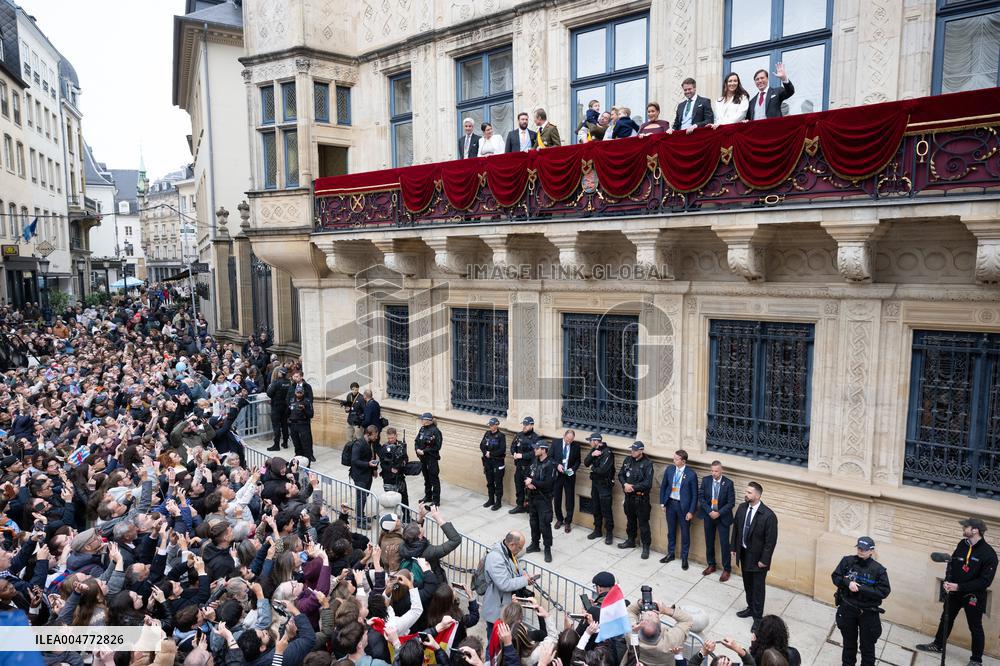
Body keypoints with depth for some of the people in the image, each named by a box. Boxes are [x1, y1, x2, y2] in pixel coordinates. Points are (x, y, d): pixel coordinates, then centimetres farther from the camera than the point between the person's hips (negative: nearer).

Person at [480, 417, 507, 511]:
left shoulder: (501, 436, -11)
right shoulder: (487, 434, 5)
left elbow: (502, 450, -17)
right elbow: (481, 445, 6)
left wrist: (491, 454, -14)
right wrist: (486, 453, -12)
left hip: (498, 462, -5)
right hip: (487, 461, 5)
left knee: (498, 483, 3)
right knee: (489, 481, 15)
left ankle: (498, 502, 12)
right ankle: (491, 500, 28)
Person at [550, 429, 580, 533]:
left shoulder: (576, 445, -6)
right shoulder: (556, 443, -5)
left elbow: (578, 460, 3)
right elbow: (550, 457, -1)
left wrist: (573, 468, -14)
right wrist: (557, 465, -17)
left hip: (569, 475, -1)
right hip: (557, 475, 1)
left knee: (570, 500, 4)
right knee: (557, 498, 11)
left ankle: (568, 522, 18)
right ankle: (559, 519, 30)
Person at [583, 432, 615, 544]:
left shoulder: (607, 453, -20)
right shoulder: (594, 450, 4)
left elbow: (602, 470, -26)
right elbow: (586, 463, -3)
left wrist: (593, 468, -8)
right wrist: (592, 455, -20)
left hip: (604, 484, -8)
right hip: (595, 483, 8)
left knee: (606, 510, 0)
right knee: (596, 509, 16)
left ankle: (609, 533, 11)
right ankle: (598, 531, 28)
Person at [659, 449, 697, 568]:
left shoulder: (691, 474, -16)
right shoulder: (669, 469, -4)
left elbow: (694, 494, -10)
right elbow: (663, 486, 6)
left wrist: (691, 511, -11)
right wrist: (662, 503, 6)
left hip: (683, 505, -4)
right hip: (670, 503, 4)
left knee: (685, 532, 10)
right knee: (671, 530, 18)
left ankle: (684, 558, 26)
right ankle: (670, 554, 34)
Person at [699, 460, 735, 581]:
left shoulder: (728, 483, -14)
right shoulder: (706, 480, -6)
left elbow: (731, 502, -11)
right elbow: (701, 498, -2)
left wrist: (718, 513, -17)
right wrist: (709, 511, -13)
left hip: (723, 517, -3)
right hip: (708, 515, 3)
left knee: (724, 543, 3)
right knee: (709, 542, 13)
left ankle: (727, 569, 18)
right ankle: (711, 565, 30)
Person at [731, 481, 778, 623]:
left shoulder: (768, 515, -23)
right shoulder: (742, 508, -5)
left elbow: (771, 540, -18)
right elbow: (736, 528, 7)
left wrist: (764, 560, -15)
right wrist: (733, 548, 8)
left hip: (758, 557, -5)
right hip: (743, 553, 6)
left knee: (758, 587, 9)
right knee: (747, 584, 21)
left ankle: (758, 616, 24)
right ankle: (750, 608, 41)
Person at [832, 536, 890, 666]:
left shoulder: (878, 569, -15)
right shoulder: (847, 561, -9)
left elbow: (884, 592, -18)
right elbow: (835, 576, -4)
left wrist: (861, 588, -24)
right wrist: (847, 583, -23)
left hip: (868, 613, -2)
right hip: (847, 609, 2)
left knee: (867, 645, 12)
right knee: (849, 642, 21)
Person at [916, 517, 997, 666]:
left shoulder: (989, 553, -21)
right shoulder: (962, 545, -4)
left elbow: (985, 581, -22)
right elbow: (952, 564, 5)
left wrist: (959, 586, -25)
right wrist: (947, 582, -11)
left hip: (973, 596, -6)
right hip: (954, 592, 6)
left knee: (975, 628, 10)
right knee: (946, 619, 19)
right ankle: (938, 645, 37)